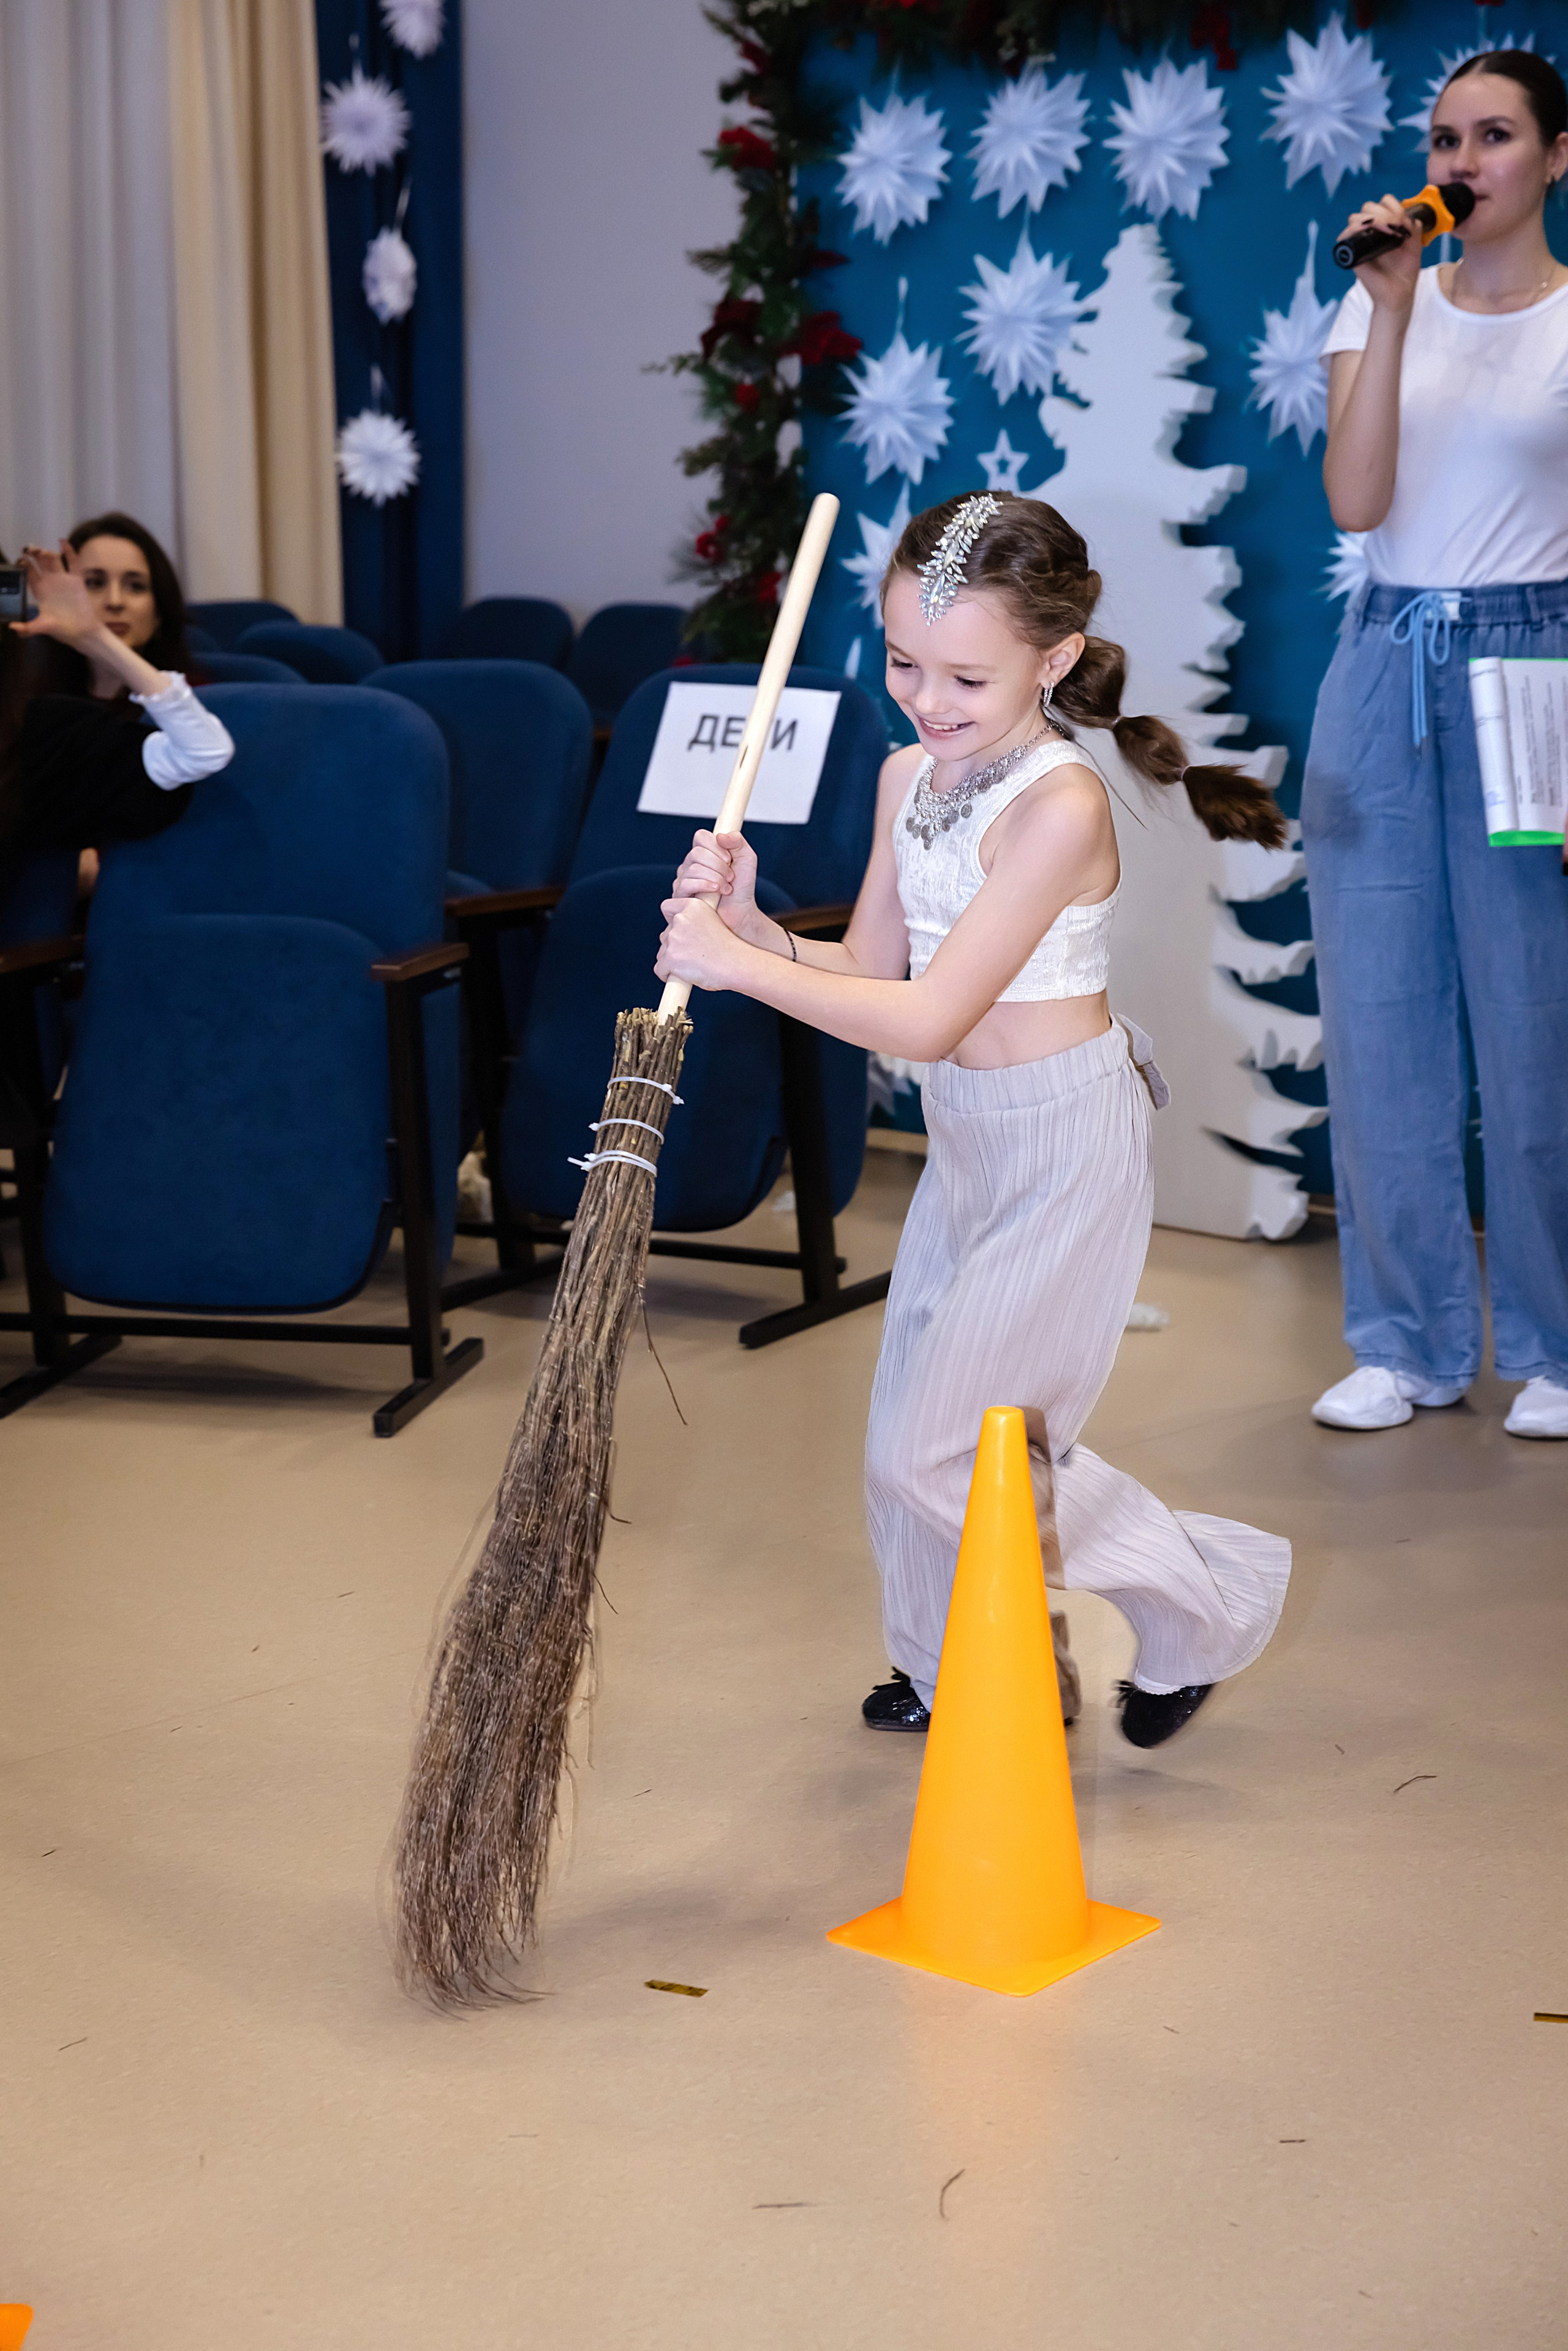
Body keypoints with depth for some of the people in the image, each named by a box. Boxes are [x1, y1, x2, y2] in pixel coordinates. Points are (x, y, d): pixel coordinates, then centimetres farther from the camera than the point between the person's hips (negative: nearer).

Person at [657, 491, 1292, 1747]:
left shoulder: (1060, 806, -25)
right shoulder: (910, 776, 1)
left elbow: (924, 1018, -27)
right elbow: (872, 971, 5)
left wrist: (733, 963, -25)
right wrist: (750, 924, -12)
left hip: (1065, 1147, -8)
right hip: (966, 1137, 8)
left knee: (944, 1449, -2)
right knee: (913, 1427, 16)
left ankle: (1209, 1603, 17)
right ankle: (948, 1668, 39)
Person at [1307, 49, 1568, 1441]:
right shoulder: (1381, 304, 8)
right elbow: (1356, 504, -5)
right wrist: (1394, 310, -11)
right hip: (1388, 663, 3)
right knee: (1380, 1014, 4)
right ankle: (1410, 1342, 17)